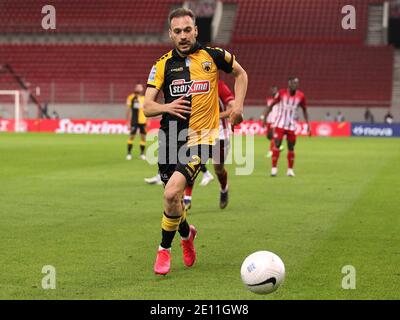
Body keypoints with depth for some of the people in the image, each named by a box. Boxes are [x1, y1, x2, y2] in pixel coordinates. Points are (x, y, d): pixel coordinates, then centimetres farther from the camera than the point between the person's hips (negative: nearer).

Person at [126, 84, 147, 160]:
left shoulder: (145, 98, 8)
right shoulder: (131, 98, -1)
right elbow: (128, 110, 2)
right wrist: (128, 122, 0)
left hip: (143, 121, 3)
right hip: (134, 121, -3)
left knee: (143, 137, 4)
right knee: (132, 136, -3)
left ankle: (142, 153, 14)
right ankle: (129, 153, 7)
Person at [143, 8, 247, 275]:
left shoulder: (213, 56, -1)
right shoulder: (163, 64, 3)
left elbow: (240, 74, 18)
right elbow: (147, 107, -1)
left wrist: (238, 107, 5)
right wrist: (167, 107, -22)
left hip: (200, 138, -3)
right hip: (170, 138, 3)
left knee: (172, 193, -21)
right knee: (174, 199, 10)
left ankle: (164, 248, 0)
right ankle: (187, 233, 44)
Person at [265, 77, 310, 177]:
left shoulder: (301, 96, -2)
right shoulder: (282, 93, -8)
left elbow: (304, 110, 10)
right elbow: (271, 105, 2)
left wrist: (308, 124, 5)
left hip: (291, 125, 2)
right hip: (280, 124, -2)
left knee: (291, 148, 3)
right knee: (277, 145, -8)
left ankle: (290, 169, 13)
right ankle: (274, 168, -2)